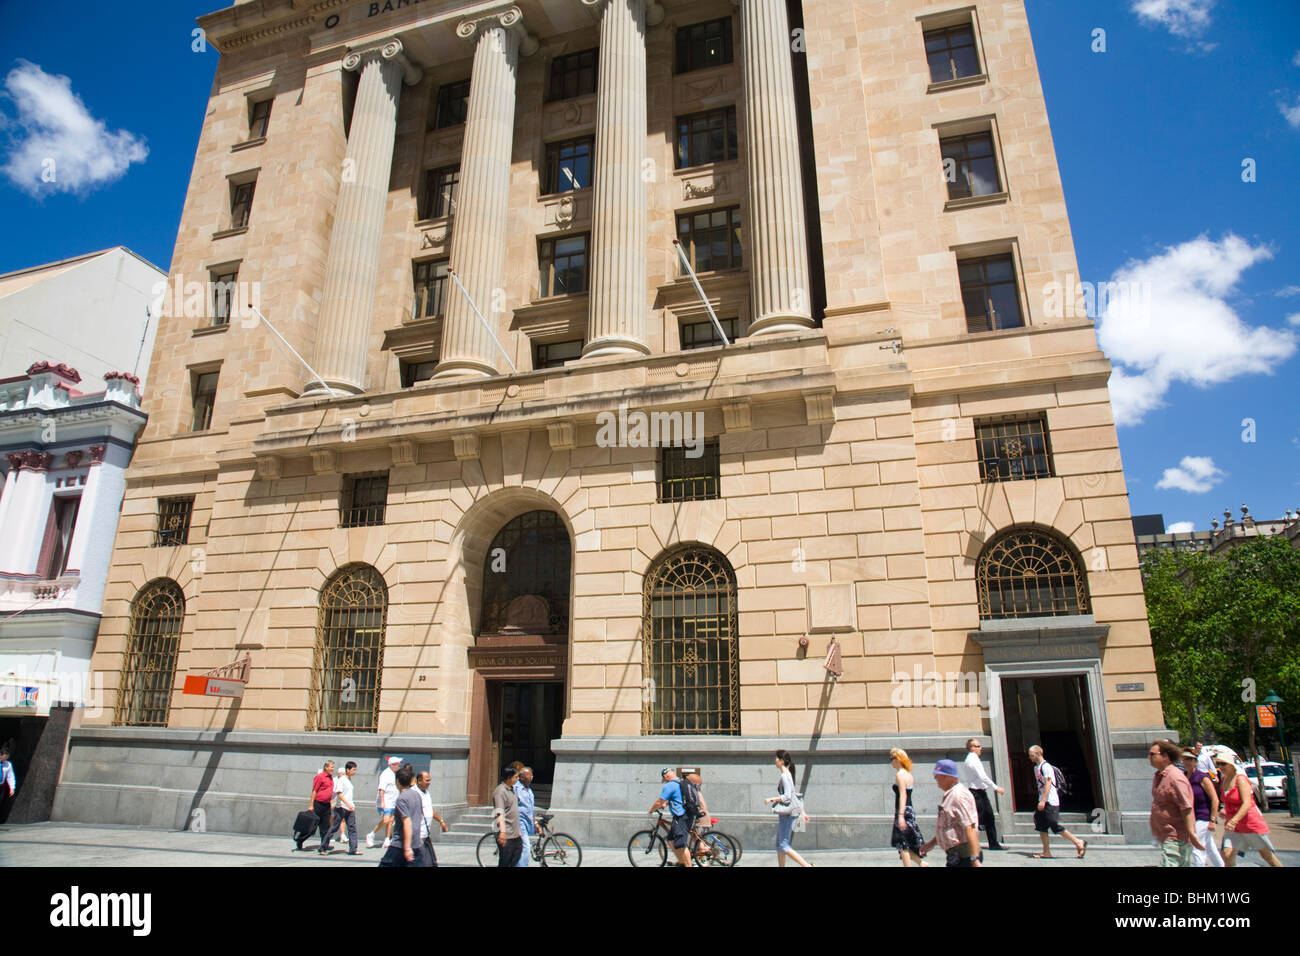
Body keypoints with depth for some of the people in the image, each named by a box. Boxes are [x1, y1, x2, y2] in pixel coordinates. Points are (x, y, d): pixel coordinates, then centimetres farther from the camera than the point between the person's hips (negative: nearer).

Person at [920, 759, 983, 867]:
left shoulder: (958, 795, -18)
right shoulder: (950, 794, 15)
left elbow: (970, 828, -25)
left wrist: (975, 859, -28)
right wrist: (932, 842, 24)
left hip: (963, 857, -10)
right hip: (956, 856, 10)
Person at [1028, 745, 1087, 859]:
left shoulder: (1046, 766, -13)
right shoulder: (1036, 768, 15)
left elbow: (1048, 784, -20)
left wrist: (1043, 801, -24)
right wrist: (1041, 801, 18)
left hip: (1050, 802, -9)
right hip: (1043, 802, 9)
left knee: (1055, 826, -7)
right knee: (1041, 826, 4)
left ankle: (1079, 843, 9)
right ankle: (1046, 852, 8)